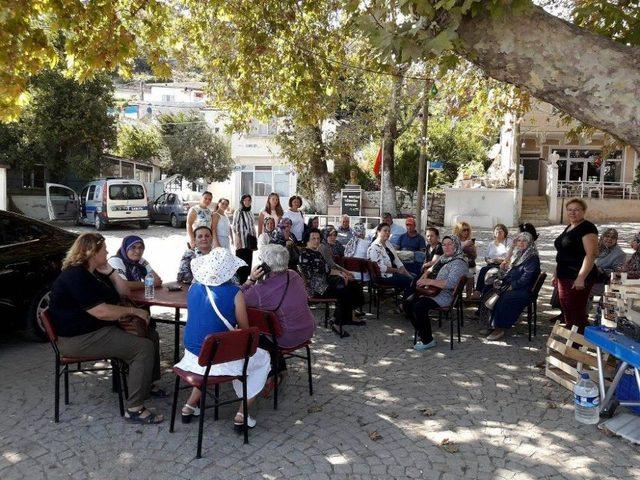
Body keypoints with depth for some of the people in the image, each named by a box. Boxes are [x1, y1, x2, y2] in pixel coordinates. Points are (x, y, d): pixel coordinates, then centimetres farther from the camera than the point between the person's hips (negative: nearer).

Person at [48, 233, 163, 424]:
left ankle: (147, 385, 14)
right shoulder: (75, 277, -19)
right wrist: (133, 311, -14)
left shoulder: (94, 273, 14)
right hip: (79, 340, -11)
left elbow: (123, 292, 17)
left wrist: (110, 272, 2)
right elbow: (102, 312, -25)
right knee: (144, 347, -21)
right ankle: (134, 409, -17)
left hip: (97, 330, 11)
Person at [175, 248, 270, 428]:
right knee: (263, 358, 19)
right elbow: (245, 330, -8)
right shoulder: (235, 293, -17)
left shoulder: (193, 289, 0)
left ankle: (191, 404, 36)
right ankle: (242, 413, 16)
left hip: (192, 357, 6)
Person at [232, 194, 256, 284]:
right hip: (241, 243, -6)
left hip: (249, 242, 6)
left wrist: (254, 241, 15)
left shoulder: (250, 213, 18)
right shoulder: (238, 212, -1)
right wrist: (237, 241, -15)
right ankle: (239, 282, -3)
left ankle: (245, 282, 10)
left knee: (248, 263, 4)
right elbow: (234, 227, -7)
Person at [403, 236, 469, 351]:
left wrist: (429, 281, -27)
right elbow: (431, 271, 26)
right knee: (408, 303, -6)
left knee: (419, 307, -28)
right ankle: (422, 334, 8)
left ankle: (428, 340, -11)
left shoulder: (459, 263, -14)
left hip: (445, 295, -9)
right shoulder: (443, 257, 16)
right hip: (431, 290, 9)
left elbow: (450, 283, -26)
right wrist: (424, 276, 3)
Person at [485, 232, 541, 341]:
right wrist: (501, 279, 5)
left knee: (504, 298, -31)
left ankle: (500, 328, -21)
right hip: (511, 285, 7)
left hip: (524, 290, -7)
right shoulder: (517, 255, 18)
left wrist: (513, 286, -17)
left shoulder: (533, 258, -7)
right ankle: (490, 324, -15)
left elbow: (526, 277, -16)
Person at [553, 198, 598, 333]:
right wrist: (556, 274, 21)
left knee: (577, 314, -6)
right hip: (565, 277, 9)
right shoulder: (569, 227, 16)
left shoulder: (587, 228, -11)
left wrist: (581, 278, -25)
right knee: (567, 312, 13)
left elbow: (591, 254, -19)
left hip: (578, 279, -9)